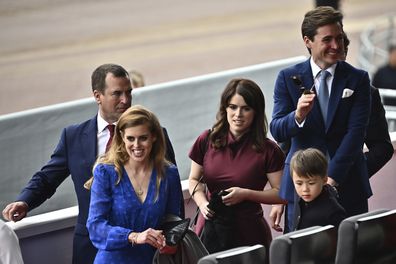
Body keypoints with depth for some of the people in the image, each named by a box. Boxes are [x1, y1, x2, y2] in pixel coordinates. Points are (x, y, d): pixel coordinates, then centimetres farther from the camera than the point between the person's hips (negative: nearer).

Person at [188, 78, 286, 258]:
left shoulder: (268, 150, -7)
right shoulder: (207, 141, 1)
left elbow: (282, 194, -5)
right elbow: (194, 180, 13)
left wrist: (246, 194, -17)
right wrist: (202, 203, -7)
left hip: (249, 233, -2)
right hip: (211, 230, 2)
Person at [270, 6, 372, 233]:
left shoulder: (358, 79, 2)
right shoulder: (288, 78, 3)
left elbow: (356, 132, -6)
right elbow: (277, 132, -3)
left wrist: (332, 177, -15)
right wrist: (298, 115, -26)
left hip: (347, 184, 0)